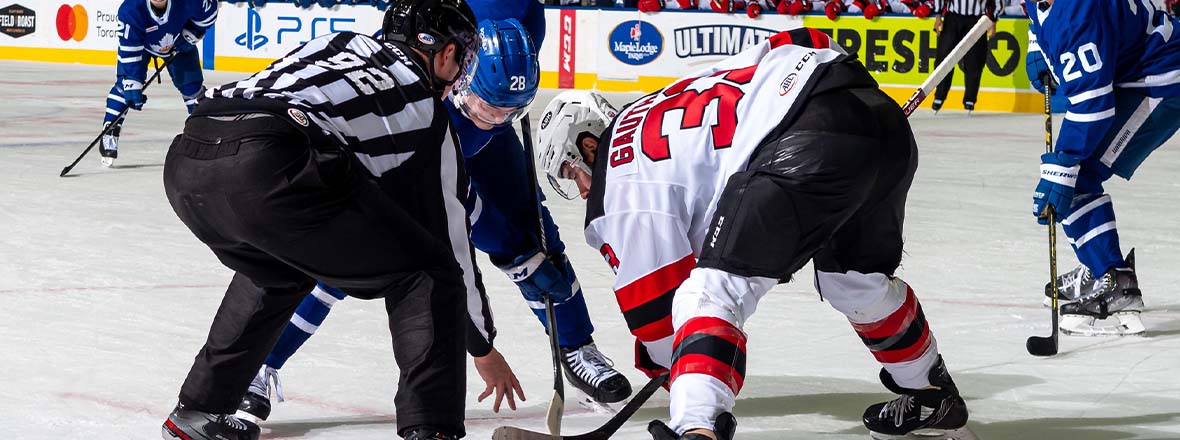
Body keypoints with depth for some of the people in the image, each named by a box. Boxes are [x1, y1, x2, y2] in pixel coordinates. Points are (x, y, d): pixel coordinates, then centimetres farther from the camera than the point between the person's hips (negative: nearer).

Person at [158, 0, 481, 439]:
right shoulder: (428, 114, 23)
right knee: (424, 275, 8)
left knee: (278, 269, 36)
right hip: (269, 166, -7)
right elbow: (451, 240, 29)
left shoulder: (337, 43, 35)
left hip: (185, 160, 7)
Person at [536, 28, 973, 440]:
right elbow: (804, 43, 31)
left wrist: (662, 365, 28)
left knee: (712, 291, -7)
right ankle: (932, 396, 51)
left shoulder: (625, 186, 10)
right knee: (857, 277, 33)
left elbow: (654, 299, 10)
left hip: (812, 145, -9)